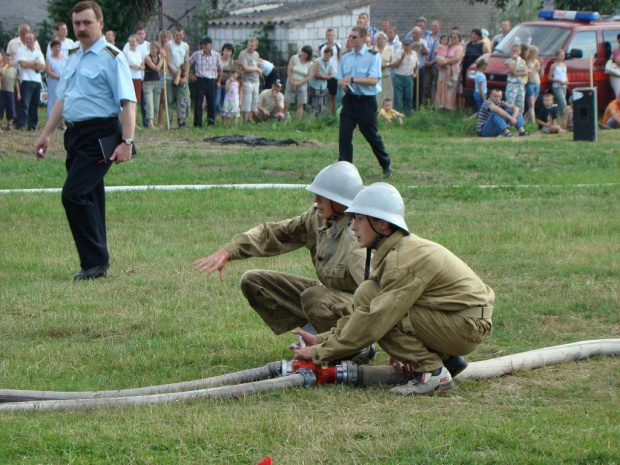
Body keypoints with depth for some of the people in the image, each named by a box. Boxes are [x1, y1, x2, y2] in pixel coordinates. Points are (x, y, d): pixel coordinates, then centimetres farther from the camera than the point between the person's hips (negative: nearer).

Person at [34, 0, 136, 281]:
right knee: (89, 198, 11)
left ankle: (95, 263, -9)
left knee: (74, 195, -16)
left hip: (99, 136, -8)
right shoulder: (74, 58, 17)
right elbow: (63, 99, 26)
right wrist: (46, 134, 22)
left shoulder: (111, 57, -8)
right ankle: (96, 263, 18)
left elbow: (128, 102, -15)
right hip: (75, 135, 8)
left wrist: (126, 142, -22)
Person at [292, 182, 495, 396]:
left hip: (467, 328, -10)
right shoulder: (397, 250, 10)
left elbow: (374, 321, -24)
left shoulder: (403, 261, -21)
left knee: (368, 294, -16)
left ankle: (431, 371, -13)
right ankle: (447, 359, 13)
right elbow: (365, 313, 12)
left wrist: (321, 352, -17)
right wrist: (322, 339, 5)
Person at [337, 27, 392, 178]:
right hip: (350, 99, 4)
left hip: (367, 101, -4)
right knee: (344, 135, -6)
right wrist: (343, 84, -12)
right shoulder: (346, 56, 8)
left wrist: (353, 80, -25)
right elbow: (339, 78, 12)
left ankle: (386, 165, 25)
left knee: (372, 135, 5)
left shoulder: (373, 56, -8)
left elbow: (373, 80, -18)